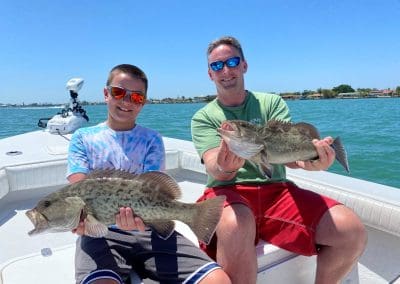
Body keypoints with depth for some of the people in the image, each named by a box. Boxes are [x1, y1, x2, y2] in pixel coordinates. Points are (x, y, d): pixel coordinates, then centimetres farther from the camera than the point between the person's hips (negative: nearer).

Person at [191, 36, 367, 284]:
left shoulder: (272, 103, 11)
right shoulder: (203, 117, 7)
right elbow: (214, 168, -9)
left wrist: (309, 160, -29)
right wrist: (224, 167, -35)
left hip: (276, 190, 3)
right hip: (227, 191, -2)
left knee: (353, 232, -17)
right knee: (235, 225, -38)